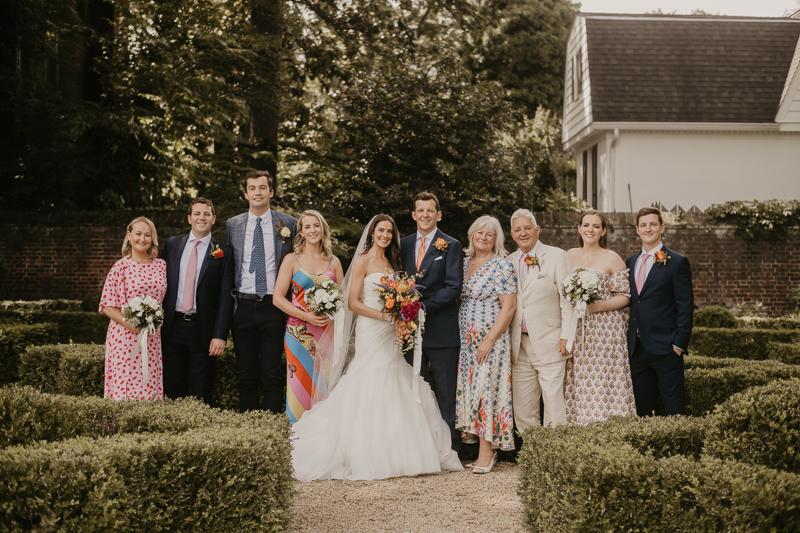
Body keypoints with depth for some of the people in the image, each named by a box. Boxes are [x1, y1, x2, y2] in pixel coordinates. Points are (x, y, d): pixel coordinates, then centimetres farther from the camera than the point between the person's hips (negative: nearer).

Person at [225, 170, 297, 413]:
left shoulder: (289, 223, 3)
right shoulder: (233, 224, 10)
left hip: (274, 308, -2)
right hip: (243, 307, 2)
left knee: (272, 374, 0)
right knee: (246, 375, 8)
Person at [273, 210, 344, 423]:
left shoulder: (333, 262, 10)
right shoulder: (292, 260, 2)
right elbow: (278, 298, -4)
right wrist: (307, 316, -14)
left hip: (327, 332, 2)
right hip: (299, 332, -2)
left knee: (325, 384, 1)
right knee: (300, 384, -4)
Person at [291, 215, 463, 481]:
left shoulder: (392, 262, 17)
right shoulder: (363, 261, -3)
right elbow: (353, 303, -9)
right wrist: (383, 315, -16)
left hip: (391, 334, 7)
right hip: (370, 332, -7)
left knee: (396, 392, 4)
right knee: (372, 391, -8)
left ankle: (394, 455, 10)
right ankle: (371, 458, -3)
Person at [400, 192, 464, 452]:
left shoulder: (451, 246, -1)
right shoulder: (403, 245, 12)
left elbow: (454, 287, -9)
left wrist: (424, 306, -17)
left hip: (441, 330, -4)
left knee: (447, 394, 1)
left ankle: (451, 450, 9)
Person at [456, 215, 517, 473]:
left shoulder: (502, 267, -8)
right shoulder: (465, 264, 12)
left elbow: (509, 306, -13)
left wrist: (489, 340, -17)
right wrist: (458, 334, 10)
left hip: (490, 339, -7)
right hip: (466, 340, 7)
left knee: (485, 388, -7)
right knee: (469, 389, 5)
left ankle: (487, 452, 0)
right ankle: (484, 448, 12)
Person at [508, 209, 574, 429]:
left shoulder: (557, 256, 0)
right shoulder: (509, 262, 13)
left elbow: (568, 299, -4)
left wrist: (566, 337, -11)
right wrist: (506, 342, 9)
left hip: (549, 345, -4)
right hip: (519, 347, 4)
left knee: (554, 408, -5)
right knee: (522, 412, 7)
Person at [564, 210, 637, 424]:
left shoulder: (612, 259, -1)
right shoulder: (569, 256, 12)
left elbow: (625, 296, -4)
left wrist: (594, 307, -15)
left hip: (605, 330, -4)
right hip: (575, 331, 4)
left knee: (602, 383, -7)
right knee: (578, 386, 1)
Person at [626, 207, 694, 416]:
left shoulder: (677, 262, -3)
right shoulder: (630, 263, 14)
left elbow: (685, 306, -6)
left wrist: (679, 343, -12)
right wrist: (628, 341, 9)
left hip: (665, 347, -5)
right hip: (636, 349, 6)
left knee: (674, 406, -2)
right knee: (643, 408, 11)